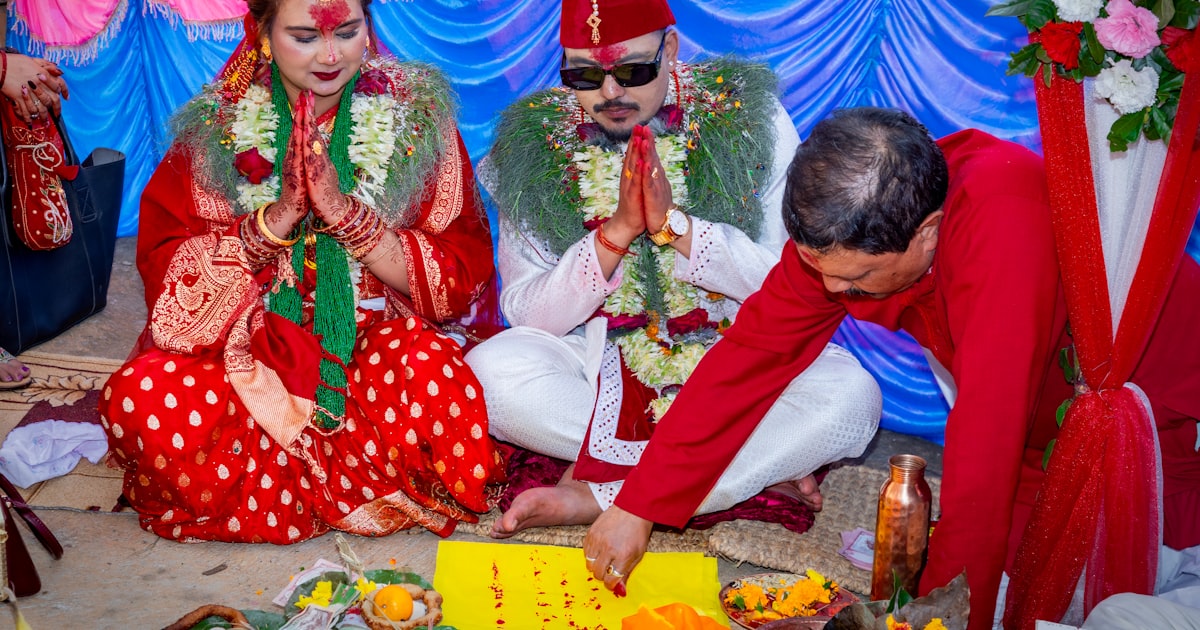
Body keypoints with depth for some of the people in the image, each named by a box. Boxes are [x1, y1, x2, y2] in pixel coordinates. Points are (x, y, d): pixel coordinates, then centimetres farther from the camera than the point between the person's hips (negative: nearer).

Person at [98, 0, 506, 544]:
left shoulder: (418, 114, -2)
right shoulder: (215, 125, 0)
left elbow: (460, 277, -6)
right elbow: (162, 270, -5)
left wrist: (345, 211, -20)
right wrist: (278, 217, -19)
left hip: (376, 349, -2)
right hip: (253, 353, 2)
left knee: (430, 372, -35)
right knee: (136, 400, -27)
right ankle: (382, 492, -17)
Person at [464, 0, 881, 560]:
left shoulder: (751, 119, -7)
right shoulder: (534, 142, -5)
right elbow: (528, 316, -9)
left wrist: (674, 224, -23)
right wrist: (618, 230, -23)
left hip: (738, 363, 0)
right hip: (601, 371, 1)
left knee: (850, 394, -29)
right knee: (491, 369, -28)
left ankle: (602, 495, -25)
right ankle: (758, 469, -22)